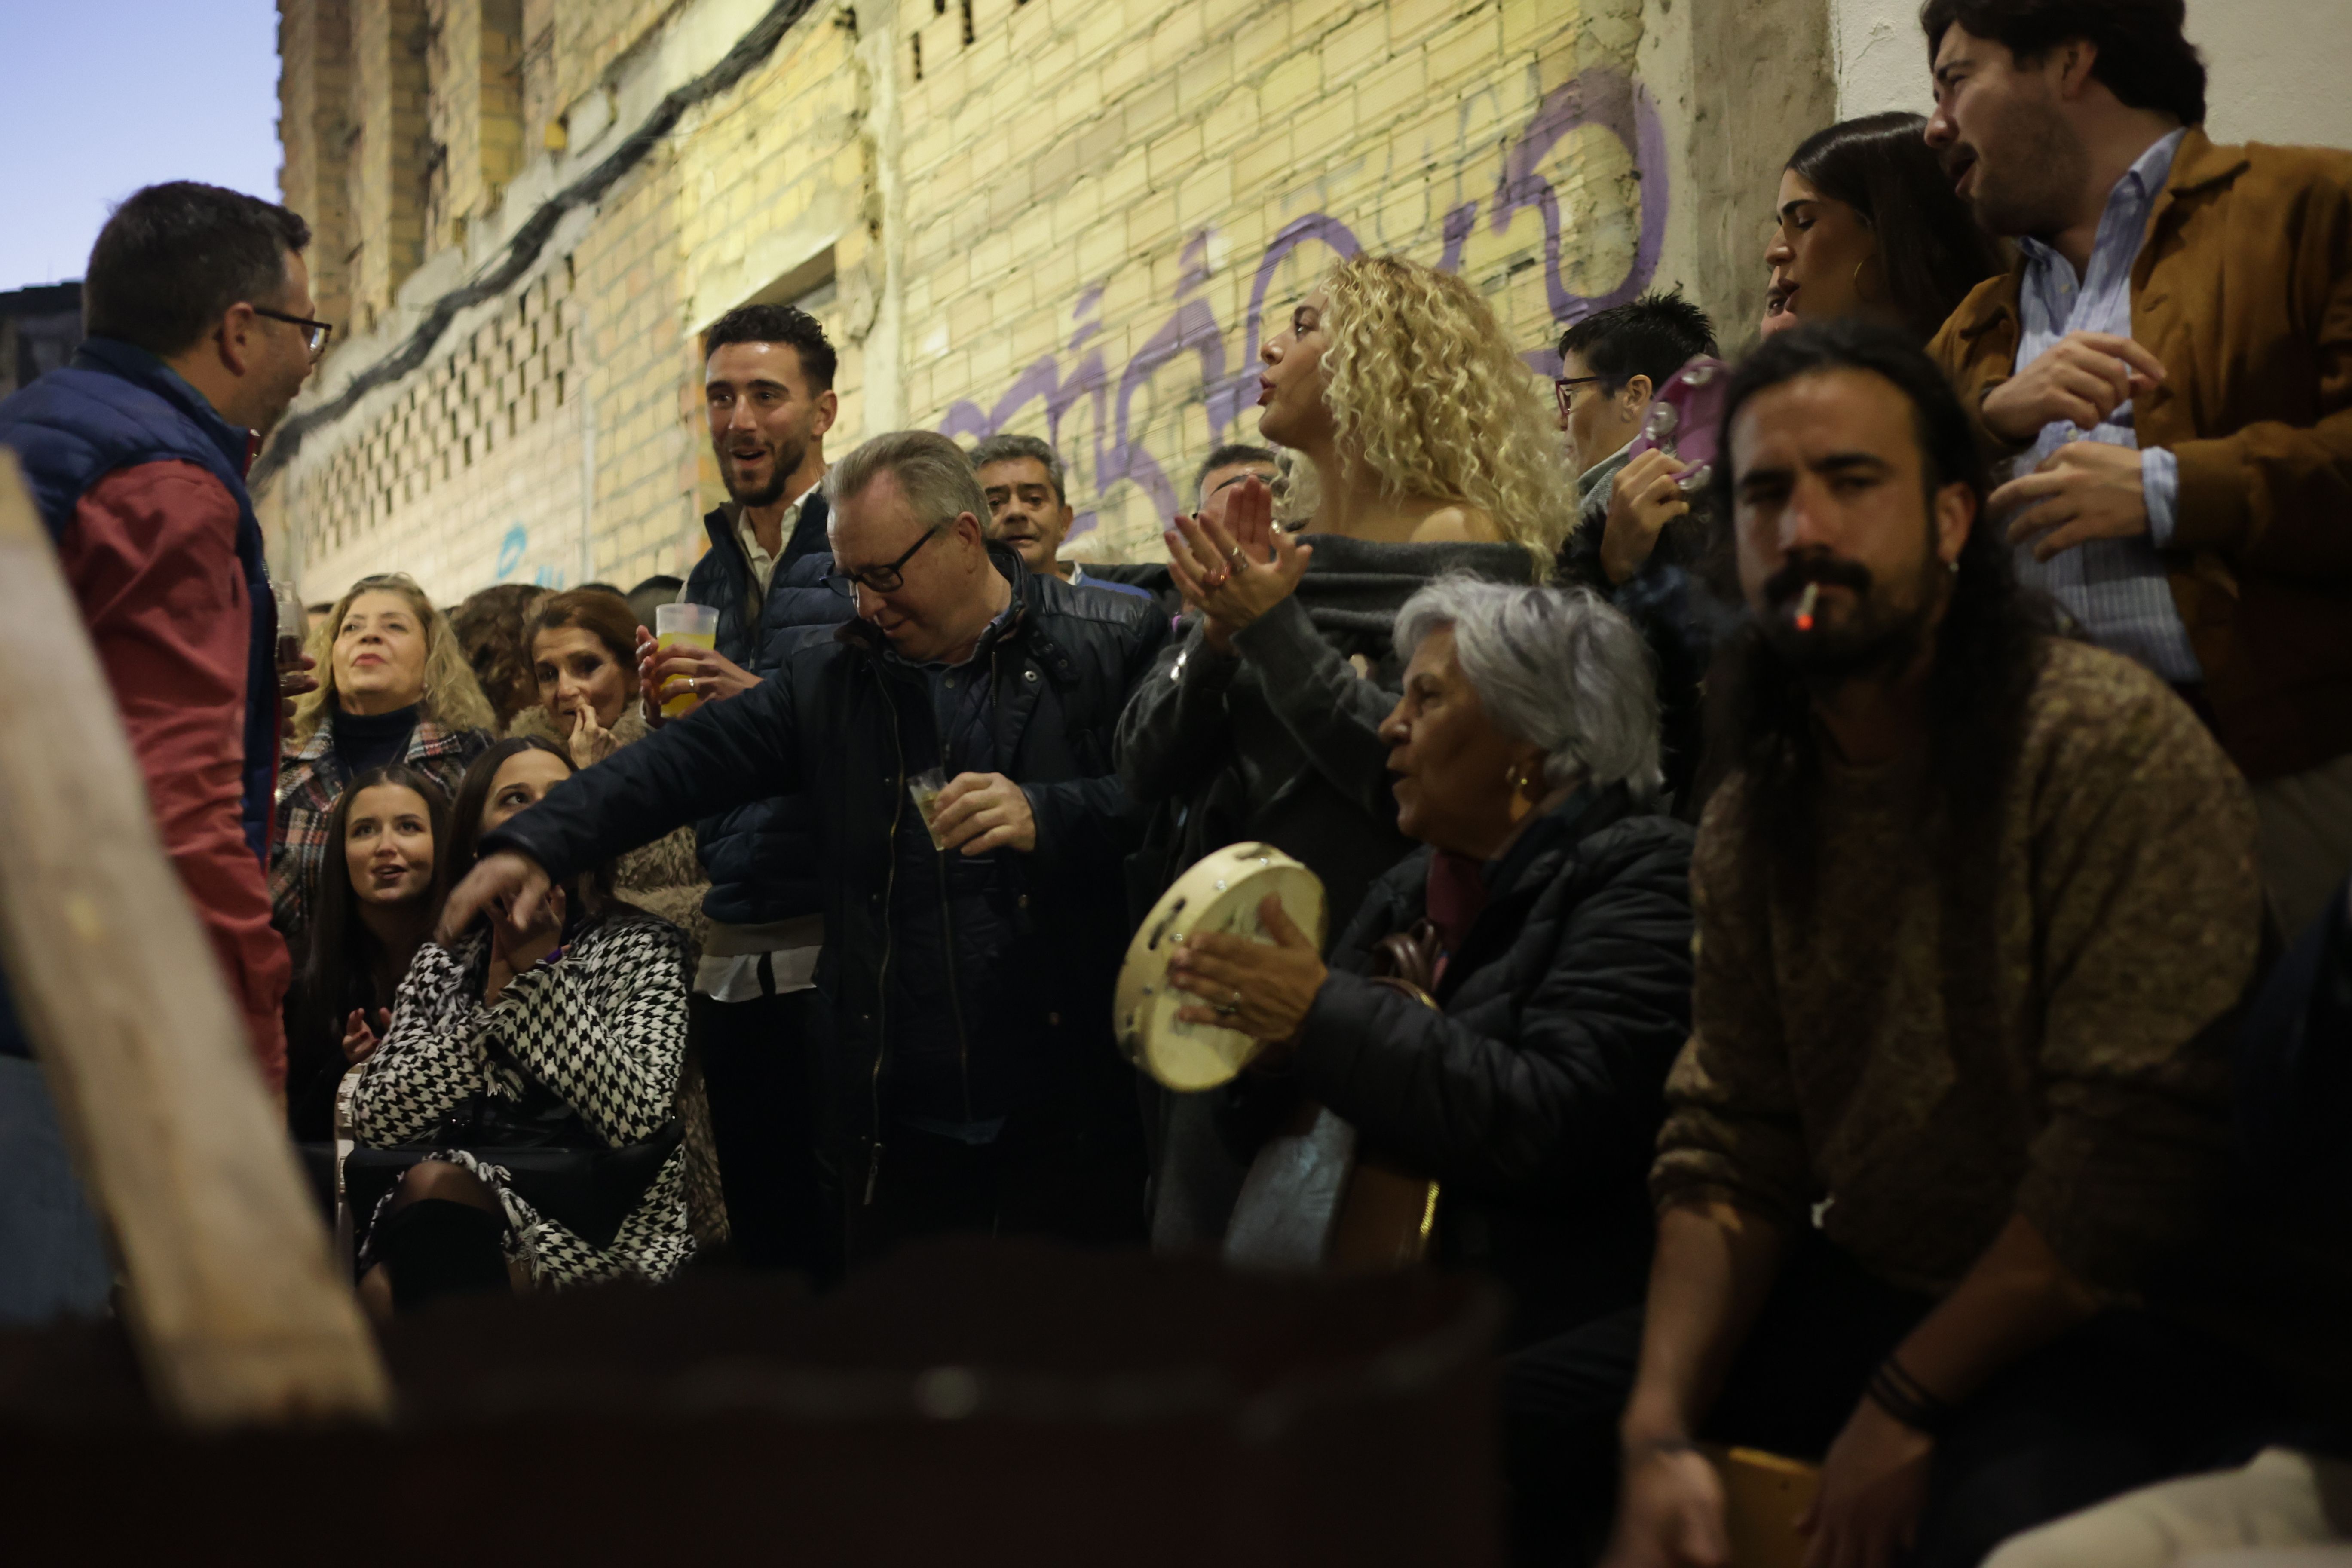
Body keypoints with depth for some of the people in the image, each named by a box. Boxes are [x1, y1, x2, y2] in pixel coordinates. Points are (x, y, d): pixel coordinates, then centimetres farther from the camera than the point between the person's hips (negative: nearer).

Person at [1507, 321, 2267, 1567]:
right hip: (1858, 1288, 7)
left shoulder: (2115, 748, -17)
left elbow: (2137, 1151, -22)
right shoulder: (1752, 821, 6)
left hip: (2103, 1325, -7)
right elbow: (1730, 1148, 4)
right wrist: (1660, 1430, -11)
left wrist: (1906, 1405, -17)